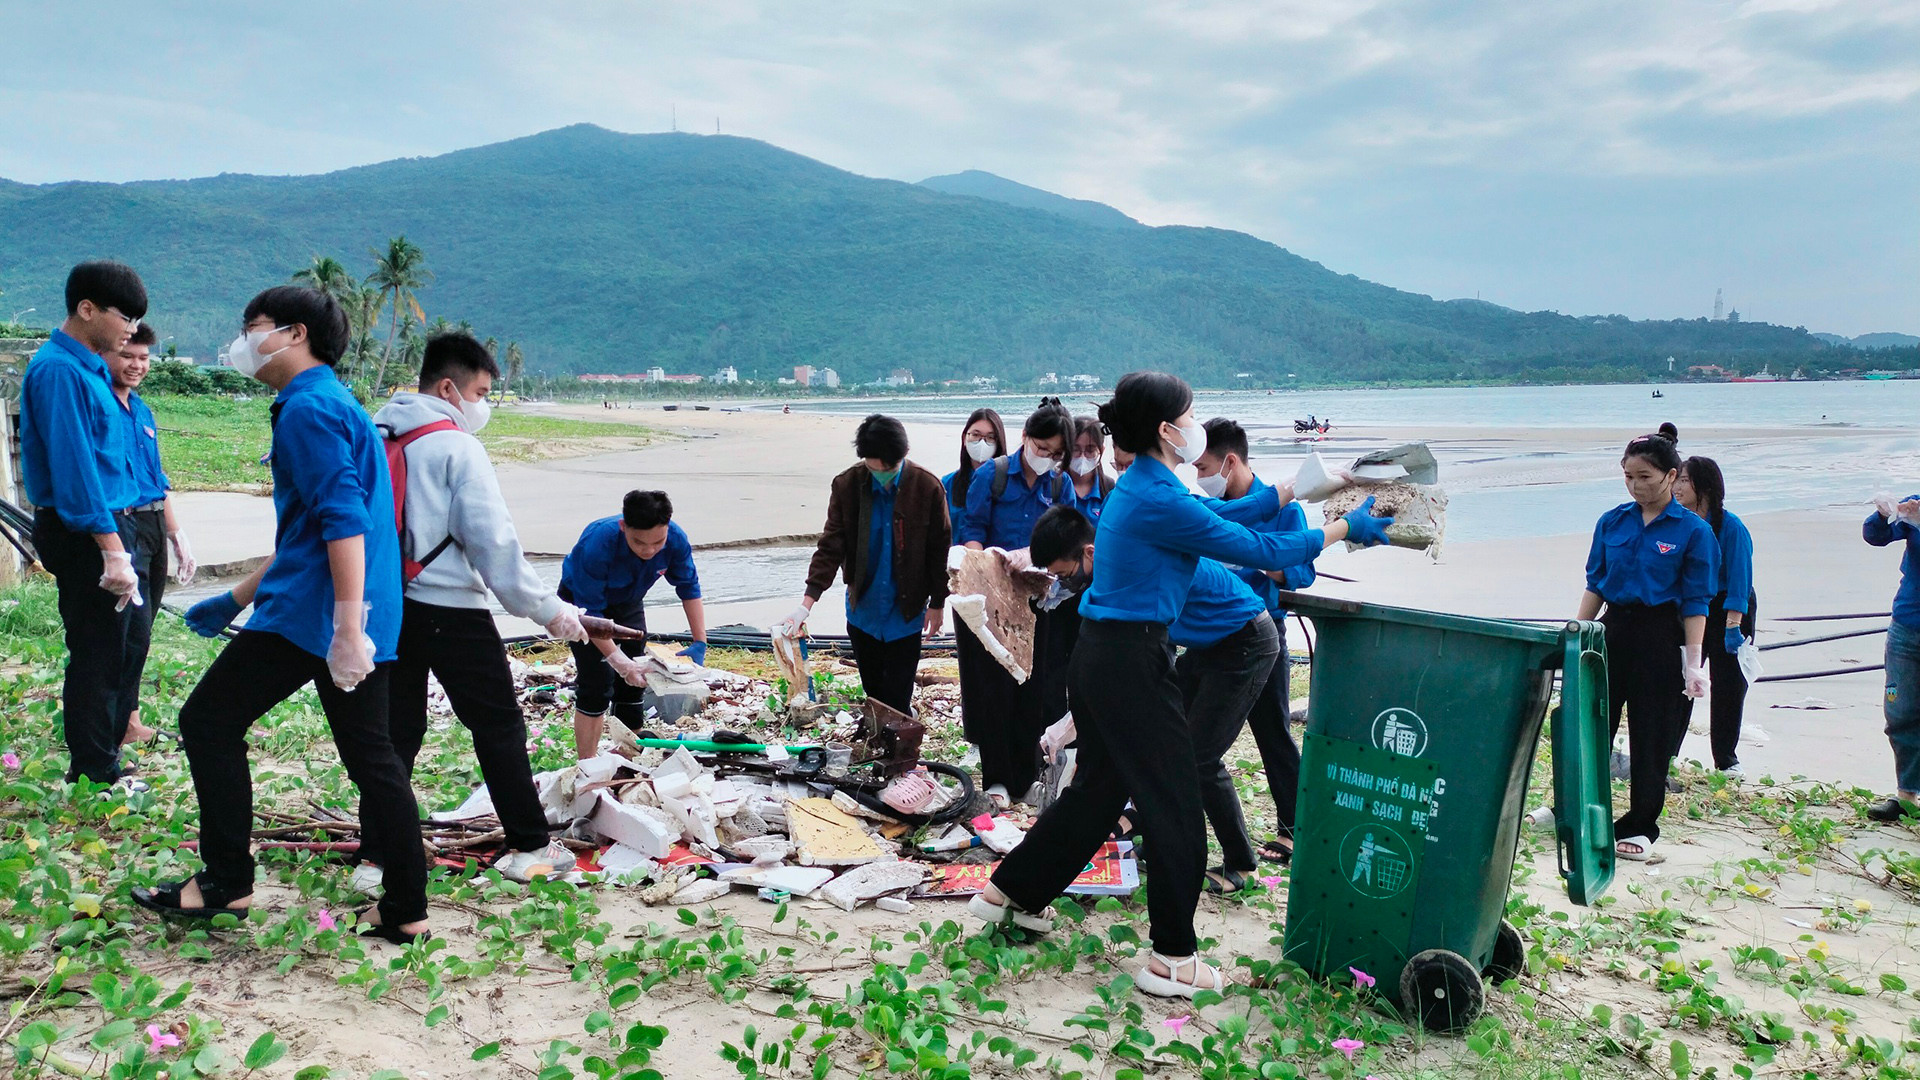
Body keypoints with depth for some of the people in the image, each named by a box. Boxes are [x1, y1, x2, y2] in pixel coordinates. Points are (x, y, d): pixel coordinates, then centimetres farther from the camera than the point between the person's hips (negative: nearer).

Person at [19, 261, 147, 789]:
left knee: (115, 649, 17)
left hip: (106, 526, 10)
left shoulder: (89, 368, 14)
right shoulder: (59, 370, -16)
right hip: (85, 533, -10)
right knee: (96, 656, -1)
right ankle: (96, 775, 9)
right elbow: (74, 468, -22)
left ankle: (101, 758, 30)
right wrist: (112, 550, -23)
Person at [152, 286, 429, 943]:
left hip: (313, 613, -9)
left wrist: (348, 627, -27)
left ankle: (225, 884, 14)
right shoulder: (335, 405, 22)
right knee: (371, 757, 9)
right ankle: (406, 912, 12)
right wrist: (236, 599, 32)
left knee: (209, 720, 6)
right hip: (362, 617, 9)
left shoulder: (309, 408, -10)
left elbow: (344, 520, -22)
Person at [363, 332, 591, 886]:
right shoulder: (456, 446, -11)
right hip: (451, 610, -7)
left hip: (387, 606, 7)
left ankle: (378, 858, 13)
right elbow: (493, 540, -15)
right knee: (499, 726, 5)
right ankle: (529, 847, 12)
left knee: (397, 731, 12)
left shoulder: (376, 439, 11)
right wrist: (549, 609, -10)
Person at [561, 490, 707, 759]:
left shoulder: (675, 540, -30)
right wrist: (619, 661, -42)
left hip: (628, 602, 5)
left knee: (634, 680, 7)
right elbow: (590, 612, -36)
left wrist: (700, 643, -20)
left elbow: (689, 588, -14)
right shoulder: (597, 544, -42)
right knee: (596, 684, -14)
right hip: (583, 599, -5)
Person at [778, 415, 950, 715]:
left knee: (897, 701, 0)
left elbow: (939, 551, -5)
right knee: (873, 698, 15)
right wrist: (806, 604, -19)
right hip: (863, 612, 3)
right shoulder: (847, 486, -10)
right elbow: (830, 547, -10)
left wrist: (937, 604, -1)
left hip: (905, 614, -2)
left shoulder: (927, 488, -14)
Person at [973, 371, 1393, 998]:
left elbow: (1222, 516, 20)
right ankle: (1172, 960, 14)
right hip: (1131, 660, -10)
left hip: (1101, 656, 10)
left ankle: (1009, 892, 32)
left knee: (1099, 787, 21)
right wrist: (1346, 530, -4)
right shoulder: (1158, 500, -19)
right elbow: (1259, 551, -14)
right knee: (1174, 806, 2)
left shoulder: (1139, 485, 11)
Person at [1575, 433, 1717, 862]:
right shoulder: (1612, 522, 5)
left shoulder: (1693, 530, -6)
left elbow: (1695, 602, -6)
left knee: (1652, 736, 4)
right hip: (1614, 628, 4)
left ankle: (1641, 826, 17)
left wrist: (1693, 662, -10)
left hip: (1661, 636, -3)